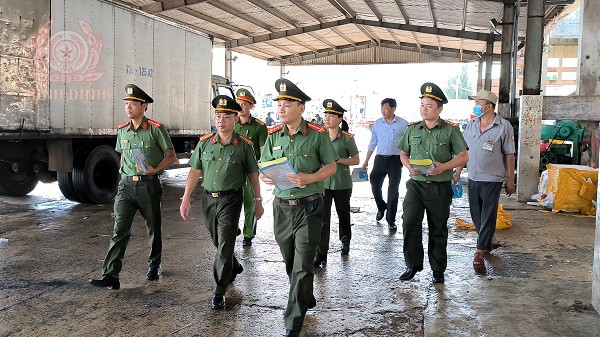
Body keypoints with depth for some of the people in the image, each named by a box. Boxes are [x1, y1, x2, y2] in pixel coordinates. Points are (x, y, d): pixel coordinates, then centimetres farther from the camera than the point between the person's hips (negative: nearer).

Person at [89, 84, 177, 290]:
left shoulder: (156, 129, -6)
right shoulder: (122, 131, 10)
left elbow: (171, 156, -6)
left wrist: (156, 169, -22)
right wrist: (125, 176, 15)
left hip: (149, 185, -3)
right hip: (126, 185, 4)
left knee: (153, 228, 11)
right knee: (120, 230, -5)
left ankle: (154, 265, 32)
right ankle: (110, 276, -7)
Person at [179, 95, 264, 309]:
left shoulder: (243, 145, -4)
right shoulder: (204, 142, 3)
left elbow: (253, 174, 3)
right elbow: (195, 171, 7)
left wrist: (258, 201, 5)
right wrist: (186, 198, 3)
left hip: (231, 199, -4)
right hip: (209, 198, 4)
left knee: (225, 245, -7)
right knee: (218, 242, 19)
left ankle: (219, 291, 2)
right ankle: (234, 267, 46)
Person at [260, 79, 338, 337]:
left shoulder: (317, 134, -6)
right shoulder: (273, 135, 6)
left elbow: (331, 166, -2)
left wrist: (309, 178, -19)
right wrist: (267, 178, -13)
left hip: (309, 208, -5)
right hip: (281, 207, 5)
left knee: (302, 267, -4)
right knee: (290, 264, 17)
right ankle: (307, 300, 42)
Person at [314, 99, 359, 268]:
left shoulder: (347, 138, -6)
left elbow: (356, 160, -2)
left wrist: (338, 159, -16)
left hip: (342, 184, -1)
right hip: (323, 182, 2)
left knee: (343, 213, 17)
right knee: (322, 217, -5)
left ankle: (345, 241, 44)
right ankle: (320, 255, 0)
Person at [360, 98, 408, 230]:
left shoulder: (403, 124, -1)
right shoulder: (377, 124, 7)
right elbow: (372, 144, 12)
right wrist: (366, 161, 9)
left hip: (396, 160, -3)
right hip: (380, 159, 3)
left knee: (393, 190, 0)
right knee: (375, 185, 0)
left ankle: (391, 220, 12)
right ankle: (381, 207, 31)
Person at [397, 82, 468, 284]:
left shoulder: (450, 130, -1)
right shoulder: (413, 129, 8)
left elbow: (463, 156, -1)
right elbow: (403, 154, 16)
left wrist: (443, 167, -17)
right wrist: (409, 167, -6)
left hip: (440, 186, -2)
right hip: (416, 184, 2)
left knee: (438, 229, 8)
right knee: (409, 222, -11)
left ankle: (438, 270, 22)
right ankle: (413, 265, 6)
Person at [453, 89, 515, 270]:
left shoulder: (504, 126, -7)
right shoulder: (471, 124, 7)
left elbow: (509, 155, -4)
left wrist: (510, 180, -3)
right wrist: (458, 172, 11)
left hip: (492, 179, -5)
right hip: (472, 178, 5)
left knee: (488, 216, -2)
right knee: (476, 214, 13)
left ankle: (480, 251, 3)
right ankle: (487, 242, 32)